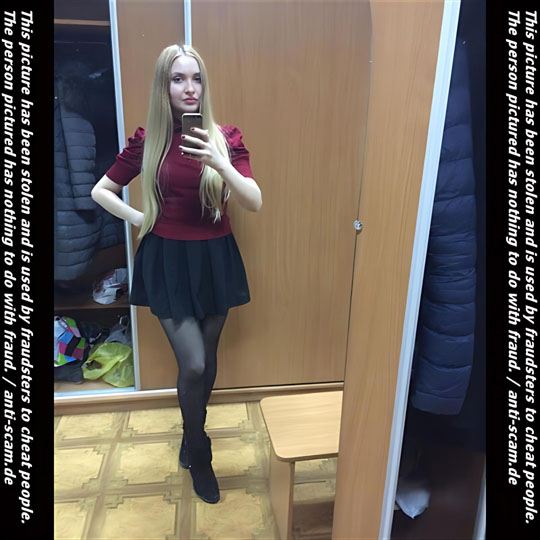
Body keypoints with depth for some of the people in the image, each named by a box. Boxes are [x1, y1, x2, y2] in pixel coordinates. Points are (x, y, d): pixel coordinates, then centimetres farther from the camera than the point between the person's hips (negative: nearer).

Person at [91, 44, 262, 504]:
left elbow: (255, 203, -13)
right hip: (167, 259, -1)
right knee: (192, 363, -5)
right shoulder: (147, 140, -2)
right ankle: (198, 454, 25)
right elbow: (101, 191, 9)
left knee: (207, 358, 13)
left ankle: (192, 432, 43)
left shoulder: (225, 137, -3)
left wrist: (220, 164, -27)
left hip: (214, 258, 2)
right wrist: (140, 219, -2)